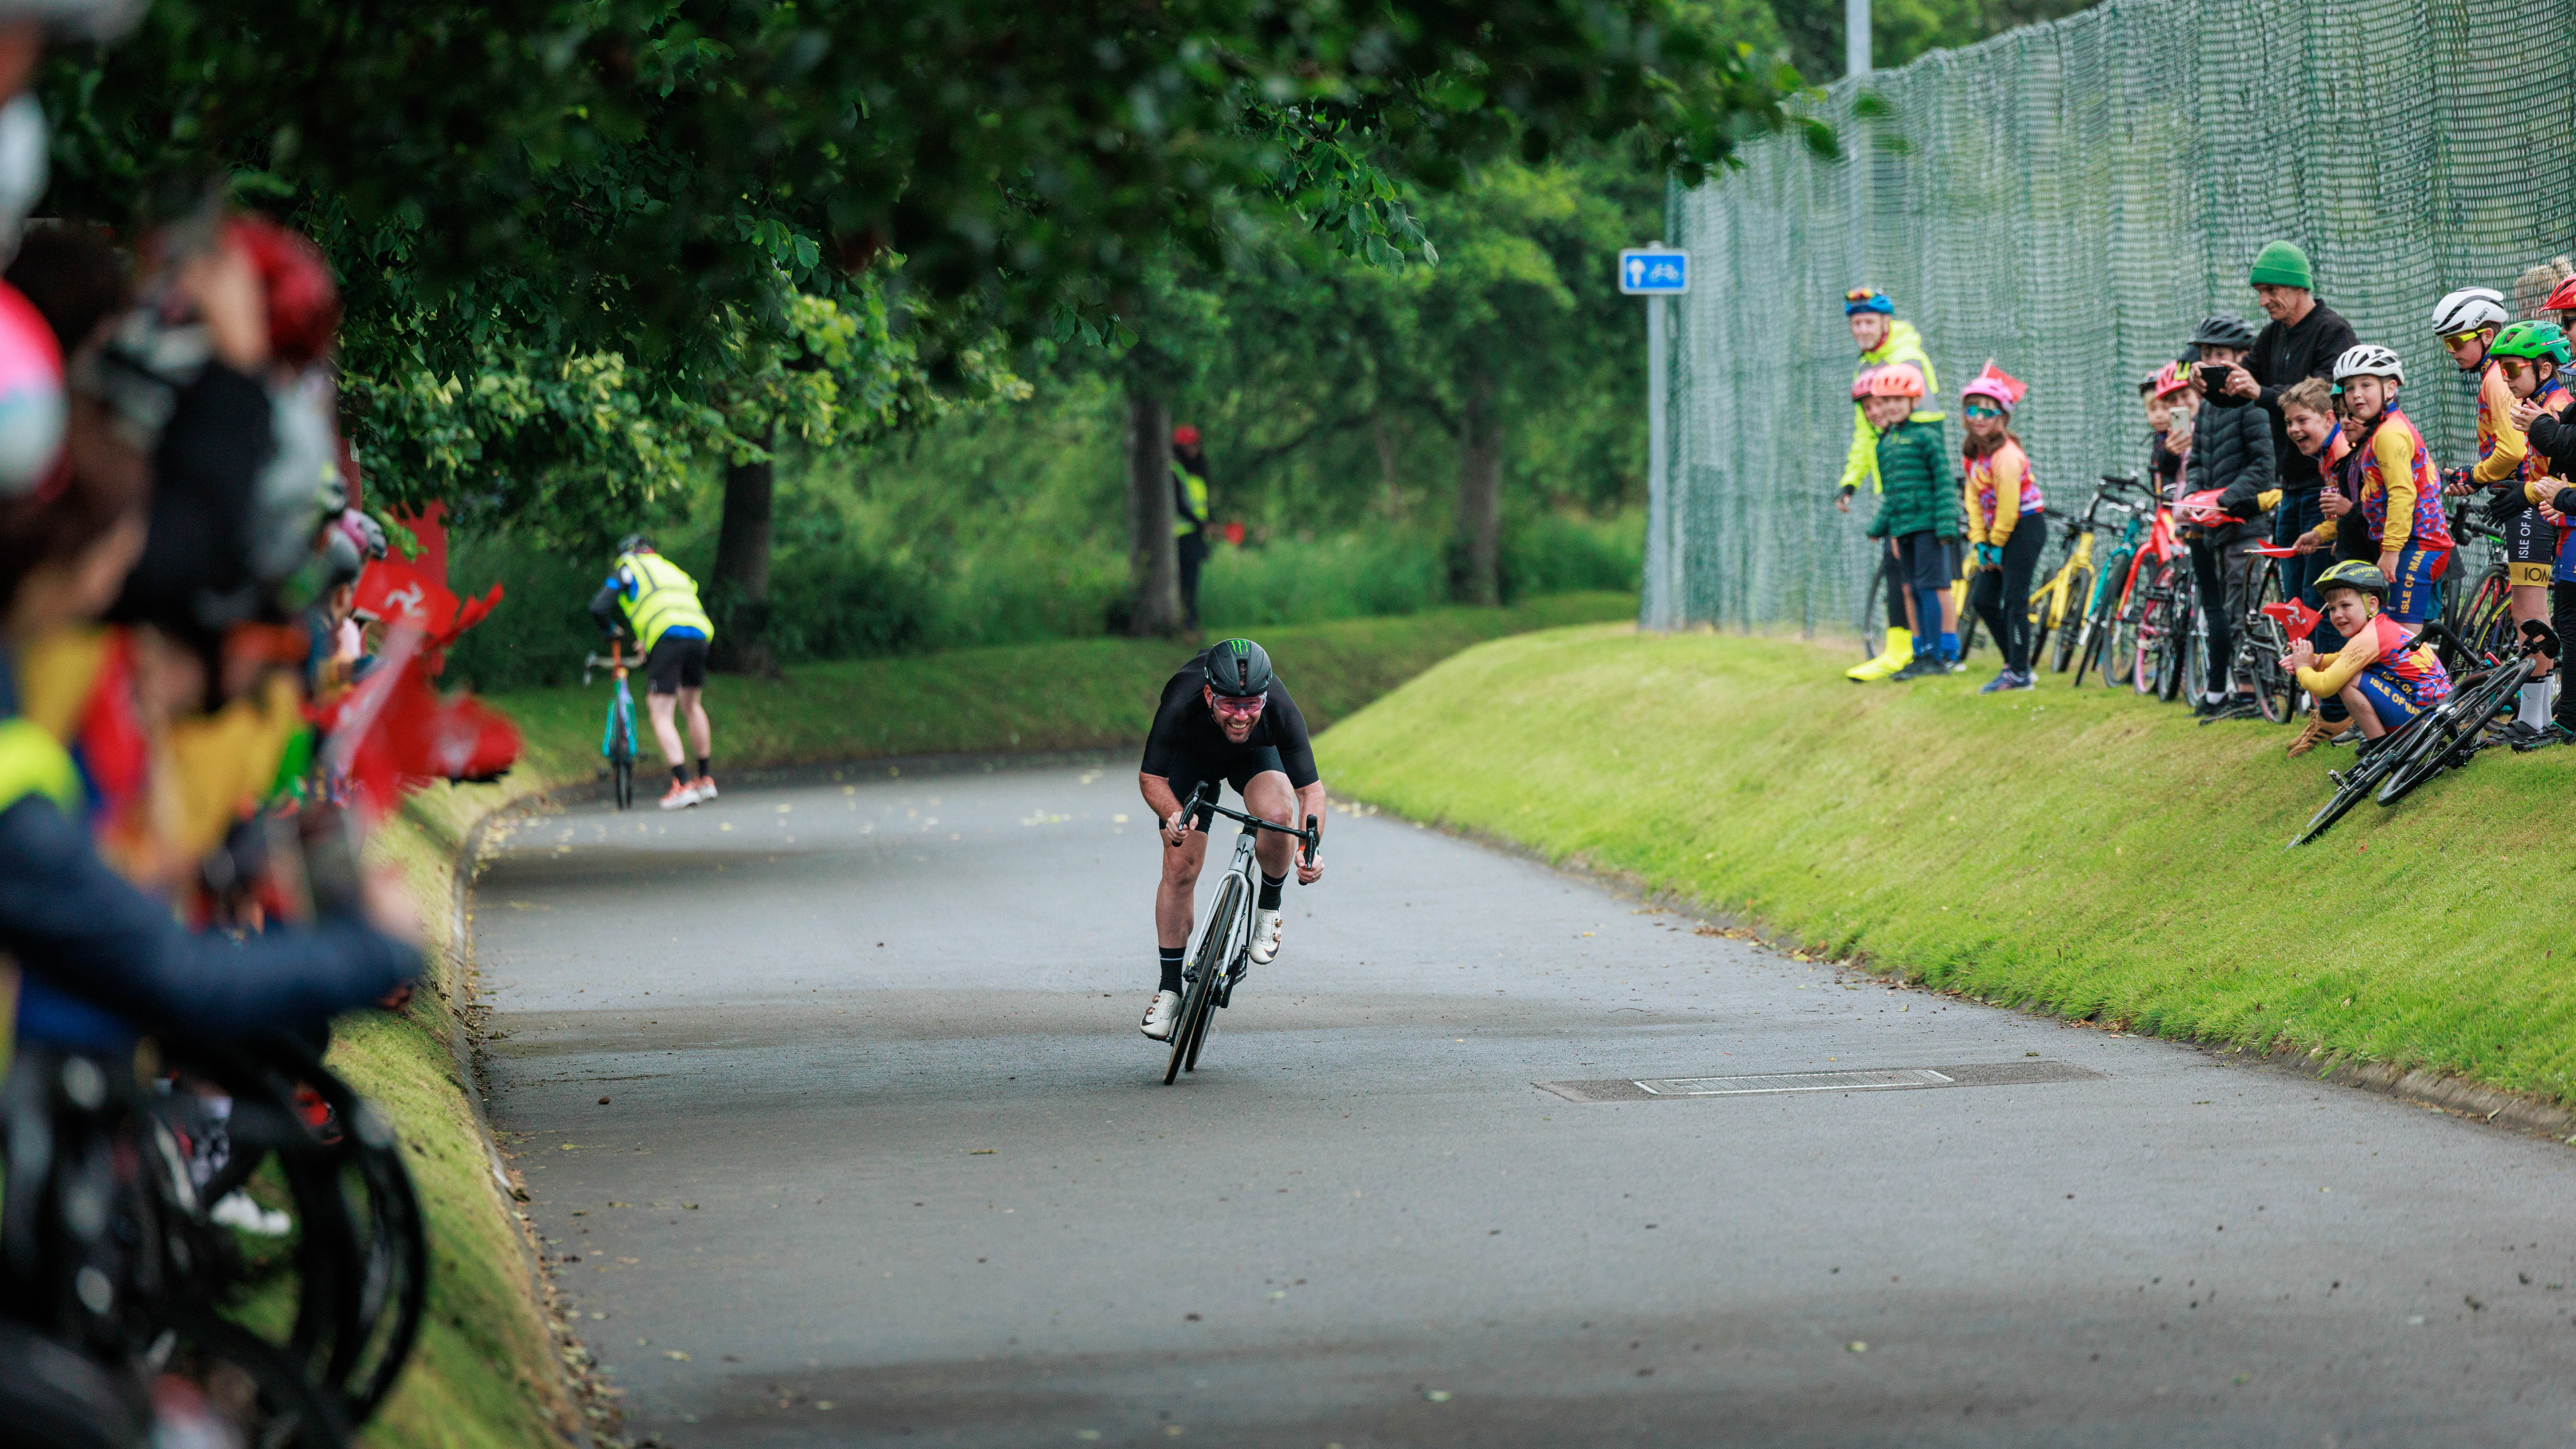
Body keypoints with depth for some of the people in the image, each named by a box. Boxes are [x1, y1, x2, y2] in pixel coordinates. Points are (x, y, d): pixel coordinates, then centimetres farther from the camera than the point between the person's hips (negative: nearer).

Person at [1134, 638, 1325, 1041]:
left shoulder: (1280, 712, -38)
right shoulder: (1181, 706, -41)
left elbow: (1310, 787, -30)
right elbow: (1150, 777, -27)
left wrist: (1311, 850, -47)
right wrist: (1174, 816, -48)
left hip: (1255, 754, 0)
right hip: (1192, 757, 0)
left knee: (1279, 814, -31)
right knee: (1180, 867, -8)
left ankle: (1268, 906, -2)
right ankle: (1170, 989, 8)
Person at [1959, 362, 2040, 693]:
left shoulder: (2006, 455, -20)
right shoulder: (1973, 453, 7)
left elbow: (2008, 504, -19)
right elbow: (1975, 500, 11)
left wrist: (1997, 545, -12)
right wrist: (1980, 543, 4)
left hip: (2024, 527, -9)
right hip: (1997, 532, 9)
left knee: (2015, 601, -9)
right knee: (1983, 600, 8)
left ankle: (2019, 673, -3)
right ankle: (2014, 662, 17)